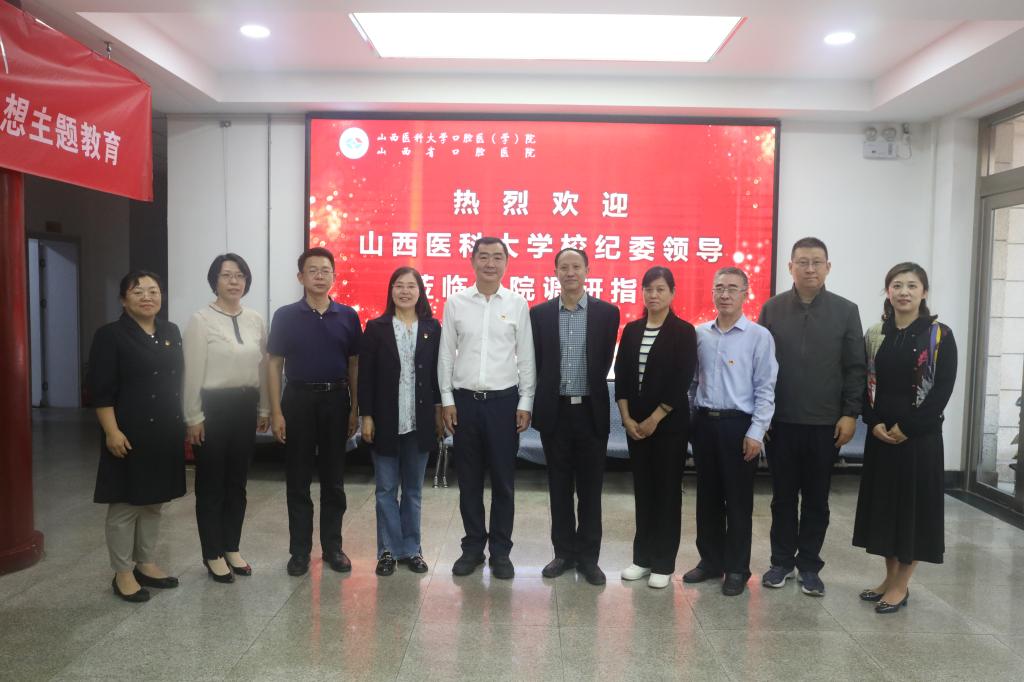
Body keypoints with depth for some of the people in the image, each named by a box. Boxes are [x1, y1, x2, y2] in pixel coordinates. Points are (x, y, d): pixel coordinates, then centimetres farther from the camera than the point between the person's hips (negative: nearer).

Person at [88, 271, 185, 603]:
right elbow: (101, 390, -11)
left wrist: (182, 423, 13)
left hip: (165, 432, 6)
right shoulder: (110, 335, -7)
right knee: (125, 505, 3)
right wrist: (112, 431, -18)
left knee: (154, 501, 15)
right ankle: (123, 573, 15)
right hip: (130, 434, -6)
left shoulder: (171, 332, 10)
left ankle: (146, 564, 27)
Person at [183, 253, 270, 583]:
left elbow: (262, 368, 9)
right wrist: (194, 418, -10)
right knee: (211, 483, 7)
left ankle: (231, 548, 29)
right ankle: (213, 554, 21)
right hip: (213, 407, -4)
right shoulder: (200, 320, -8)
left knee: (238, 481, 14)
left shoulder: (256, 320, 5)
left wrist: (264, 408, 9)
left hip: (245, 406, 5)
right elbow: (193, 373, -9)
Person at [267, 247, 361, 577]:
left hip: (336, 400, 1)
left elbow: (354, 365, 7)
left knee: (334, 479, 9)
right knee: (298, 480, 6)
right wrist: (276, 412, -7)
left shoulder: (348, 316, 3)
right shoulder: (285, 316, -1)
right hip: (299, 399, -1)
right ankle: (299, 550, 18)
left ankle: (332, 547, 22)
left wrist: (354, 409, 3)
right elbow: (274, 365, 0)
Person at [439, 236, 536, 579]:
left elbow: (526, 358, 2)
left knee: (503, 480, 7)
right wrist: (447, 400, 0)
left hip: (504, 400, -1)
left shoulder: (518, 304, 0)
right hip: (465, 400, 1)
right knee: (469, 480, 10)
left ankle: (500, 551, 21)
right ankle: (473, 547, 24)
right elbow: (446, 355, 4)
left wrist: (525, 403, -2)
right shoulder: (455, 303, 2)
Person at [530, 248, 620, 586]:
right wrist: (540, 403, 4)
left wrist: (587, 392, 3)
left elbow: (604, 363, 2)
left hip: (591, 411, -1)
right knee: (559, 486, 11)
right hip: (554, 411, 1)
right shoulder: (539, 313, 3)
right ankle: (564, 552, 23)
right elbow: (535, 363, 5)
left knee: (590, 487, 7)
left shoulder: (607, 313, 0)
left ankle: (588, 556, 19)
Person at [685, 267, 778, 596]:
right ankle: (710, 560, 28)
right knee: (707, 497, 13)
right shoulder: (699, 334, 5)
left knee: (738, 500, 6)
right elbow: (693, 379, 10)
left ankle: (737, 568, 20)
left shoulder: (759, 336, -6)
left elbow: (765, 389, -7)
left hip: (738, 424, -4)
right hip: (704, 422, 4)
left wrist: (756, 432, -11)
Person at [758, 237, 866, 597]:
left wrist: (850, 414, -5)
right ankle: (781, 561, 24)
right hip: (780, 421, 0)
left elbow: (855, 368, 1)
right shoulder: (772, 308, 2)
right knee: (783, 496, 10)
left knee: (816, 499, 10)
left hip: (825, 423, 0)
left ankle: (809, 565, 23)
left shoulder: (846, 310, 1)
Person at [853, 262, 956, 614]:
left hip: (920, 435, -4)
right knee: (884, 502, 10)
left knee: (915, 504, 3)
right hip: (881, 433, 4)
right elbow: (865, 383, 5)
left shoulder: (940, 335, -5)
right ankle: (890, 578, 24)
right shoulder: (874, 335, 6)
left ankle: (902, 585, 15)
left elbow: (943, 389, -10)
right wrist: (874, 423, -9)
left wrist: (907, 427, -15)